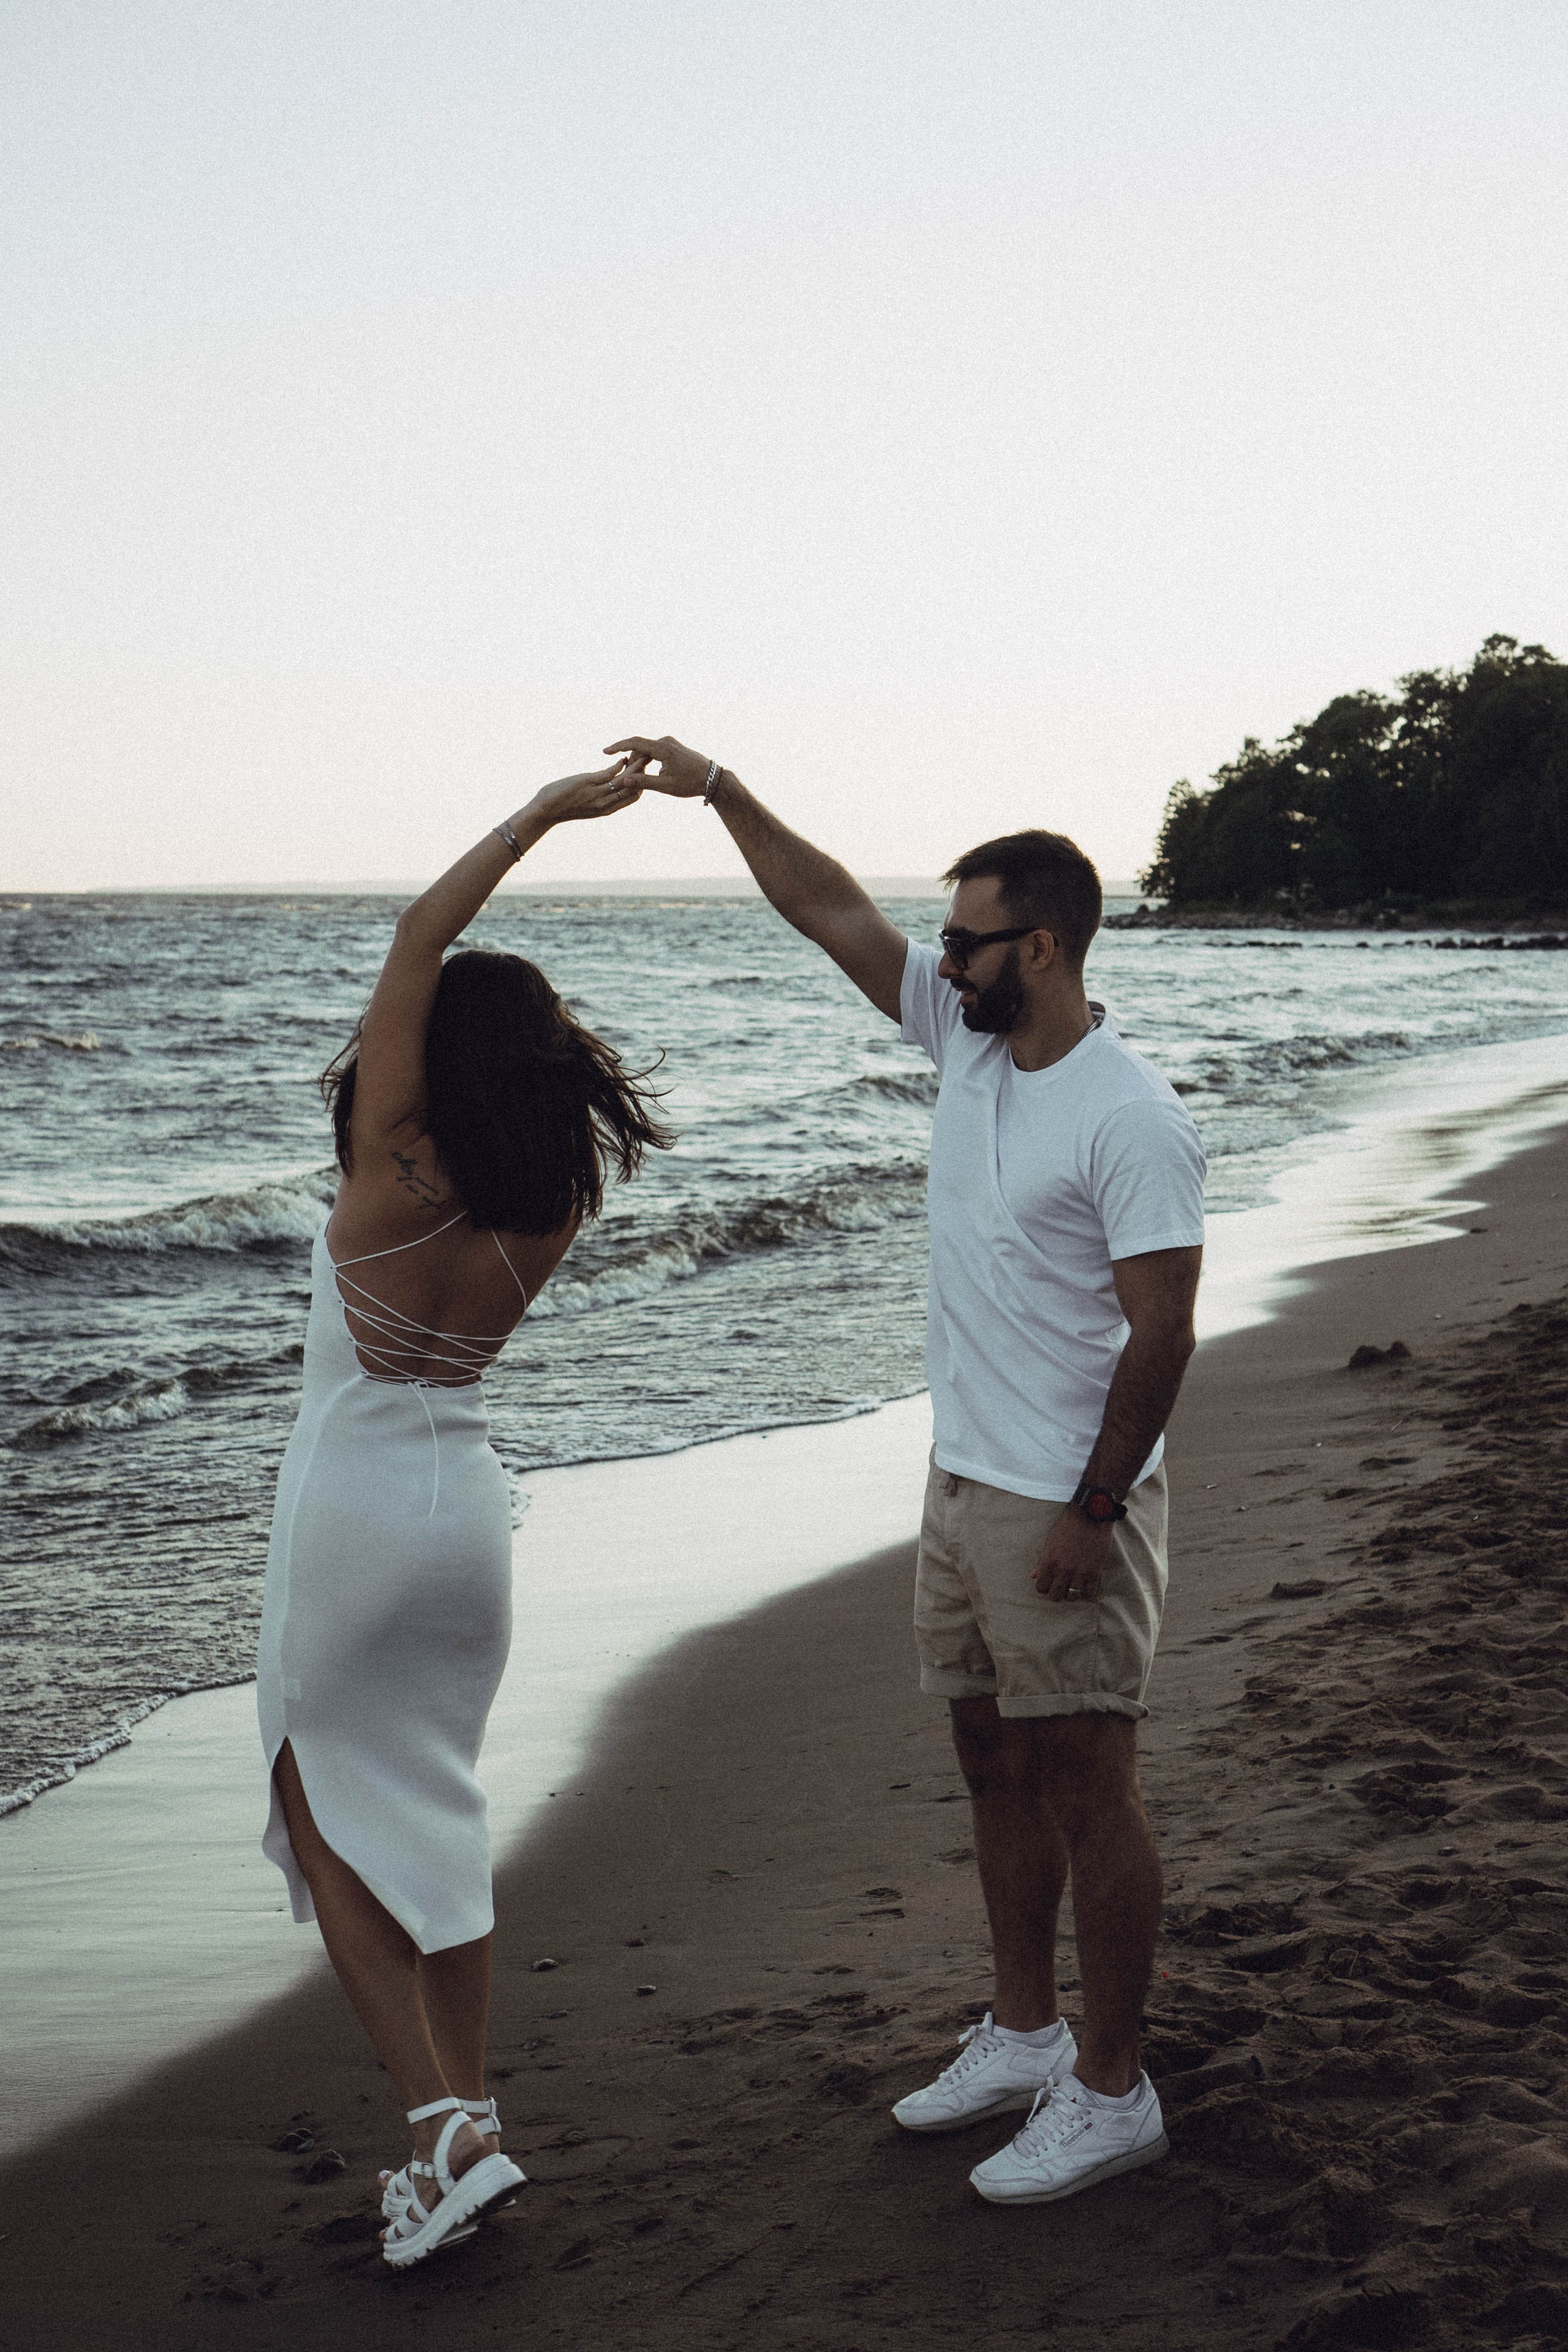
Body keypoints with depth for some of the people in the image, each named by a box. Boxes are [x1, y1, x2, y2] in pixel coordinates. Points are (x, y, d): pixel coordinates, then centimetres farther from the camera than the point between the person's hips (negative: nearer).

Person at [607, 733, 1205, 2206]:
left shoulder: (1131, 1121, -18)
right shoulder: (965, 1039, 5)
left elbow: (1161, 1330, -19)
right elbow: (828, 909, 10)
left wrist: (1092, 1511, -19)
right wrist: (718, 791, 3)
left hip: (1066, 1508, -9)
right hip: (964, 1482, 9)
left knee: (1085, 1786, 0)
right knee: (995, 1767, 17)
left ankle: (1111, 2094, 11)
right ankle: (1022, 2037, 31)